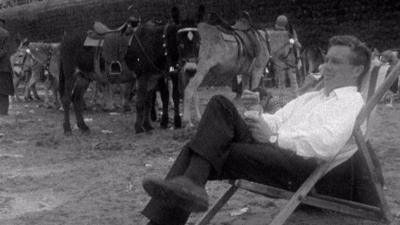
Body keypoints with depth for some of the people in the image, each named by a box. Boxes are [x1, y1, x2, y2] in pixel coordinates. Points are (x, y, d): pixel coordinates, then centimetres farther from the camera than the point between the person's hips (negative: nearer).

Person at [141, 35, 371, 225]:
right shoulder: (310, 97, 31)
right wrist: (256, 112, 1)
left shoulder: (353, 103, 5)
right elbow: (275, 123, 23)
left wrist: (274, 137, -19)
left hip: (306, 168, -7)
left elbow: (326, 144, -13)